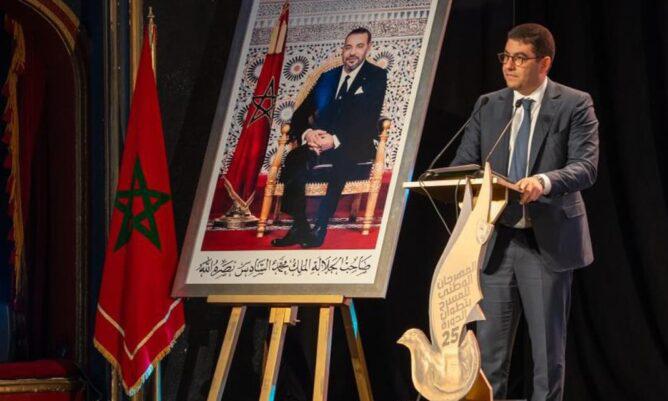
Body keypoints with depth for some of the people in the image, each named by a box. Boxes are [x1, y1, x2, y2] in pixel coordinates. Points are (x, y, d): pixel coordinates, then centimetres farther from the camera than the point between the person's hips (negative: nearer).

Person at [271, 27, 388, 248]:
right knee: (295, 158, -30)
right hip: (320, 142, 4)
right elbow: (301, 114, 14)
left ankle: (320, 229, -33)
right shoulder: (327, 77, 21)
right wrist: (307, 133, -11)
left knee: (341, 159, -39)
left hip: (354, 146, -4)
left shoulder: (376, 77, 6)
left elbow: (368, 119, -7)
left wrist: (336, 140, -22)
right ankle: (299, 227, -28)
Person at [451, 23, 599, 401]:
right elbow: (465, 162, 6)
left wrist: (544, 182, -33)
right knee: (489, 348, 6)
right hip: (497, 240, 4)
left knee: (548, 348, 4)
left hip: (548, 241, -4)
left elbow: (586, 166, -14)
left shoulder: (574, 105, -4)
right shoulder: (488, 106, 10)